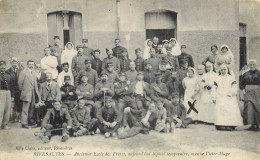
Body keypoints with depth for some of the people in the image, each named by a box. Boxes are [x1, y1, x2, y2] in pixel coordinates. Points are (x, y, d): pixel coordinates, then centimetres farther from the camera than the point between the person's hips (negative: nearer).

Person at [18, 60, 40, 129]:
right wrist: (22, 90, 1)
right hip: (26, 94, -7)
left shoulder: (33, 72, 16)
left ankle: (31, 121, 21)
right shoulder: (23, 72, -8)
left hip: (33, 93, 7)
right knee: (25, 109, -6)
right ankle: (24, 123, -3)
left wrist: (37, 93, 14)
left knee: (32, 109, 11)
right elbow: (20, 83, -7)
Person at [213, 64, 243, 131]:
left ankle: (230, 125, -13)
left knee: (230, 110, -13)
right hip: (220, 99, 2)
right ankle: (221, 125, -9)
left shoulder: (231, 78, 7)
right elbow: (215, 89, 14)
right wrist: (214, 97, 6)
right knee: (220, 110, -10)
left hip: (230, 98, -2)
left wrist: (231, 93, -15)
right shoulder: (217, 79, 14)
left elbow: (235, 88, 1)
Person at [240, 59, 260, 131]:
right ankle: (252, 124, 6)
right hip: (248, 93, 3)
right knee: (249, 107, -2)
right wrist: (243, 89, 4)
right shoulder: (245, 74, 12)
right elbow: (241, 84, 20)